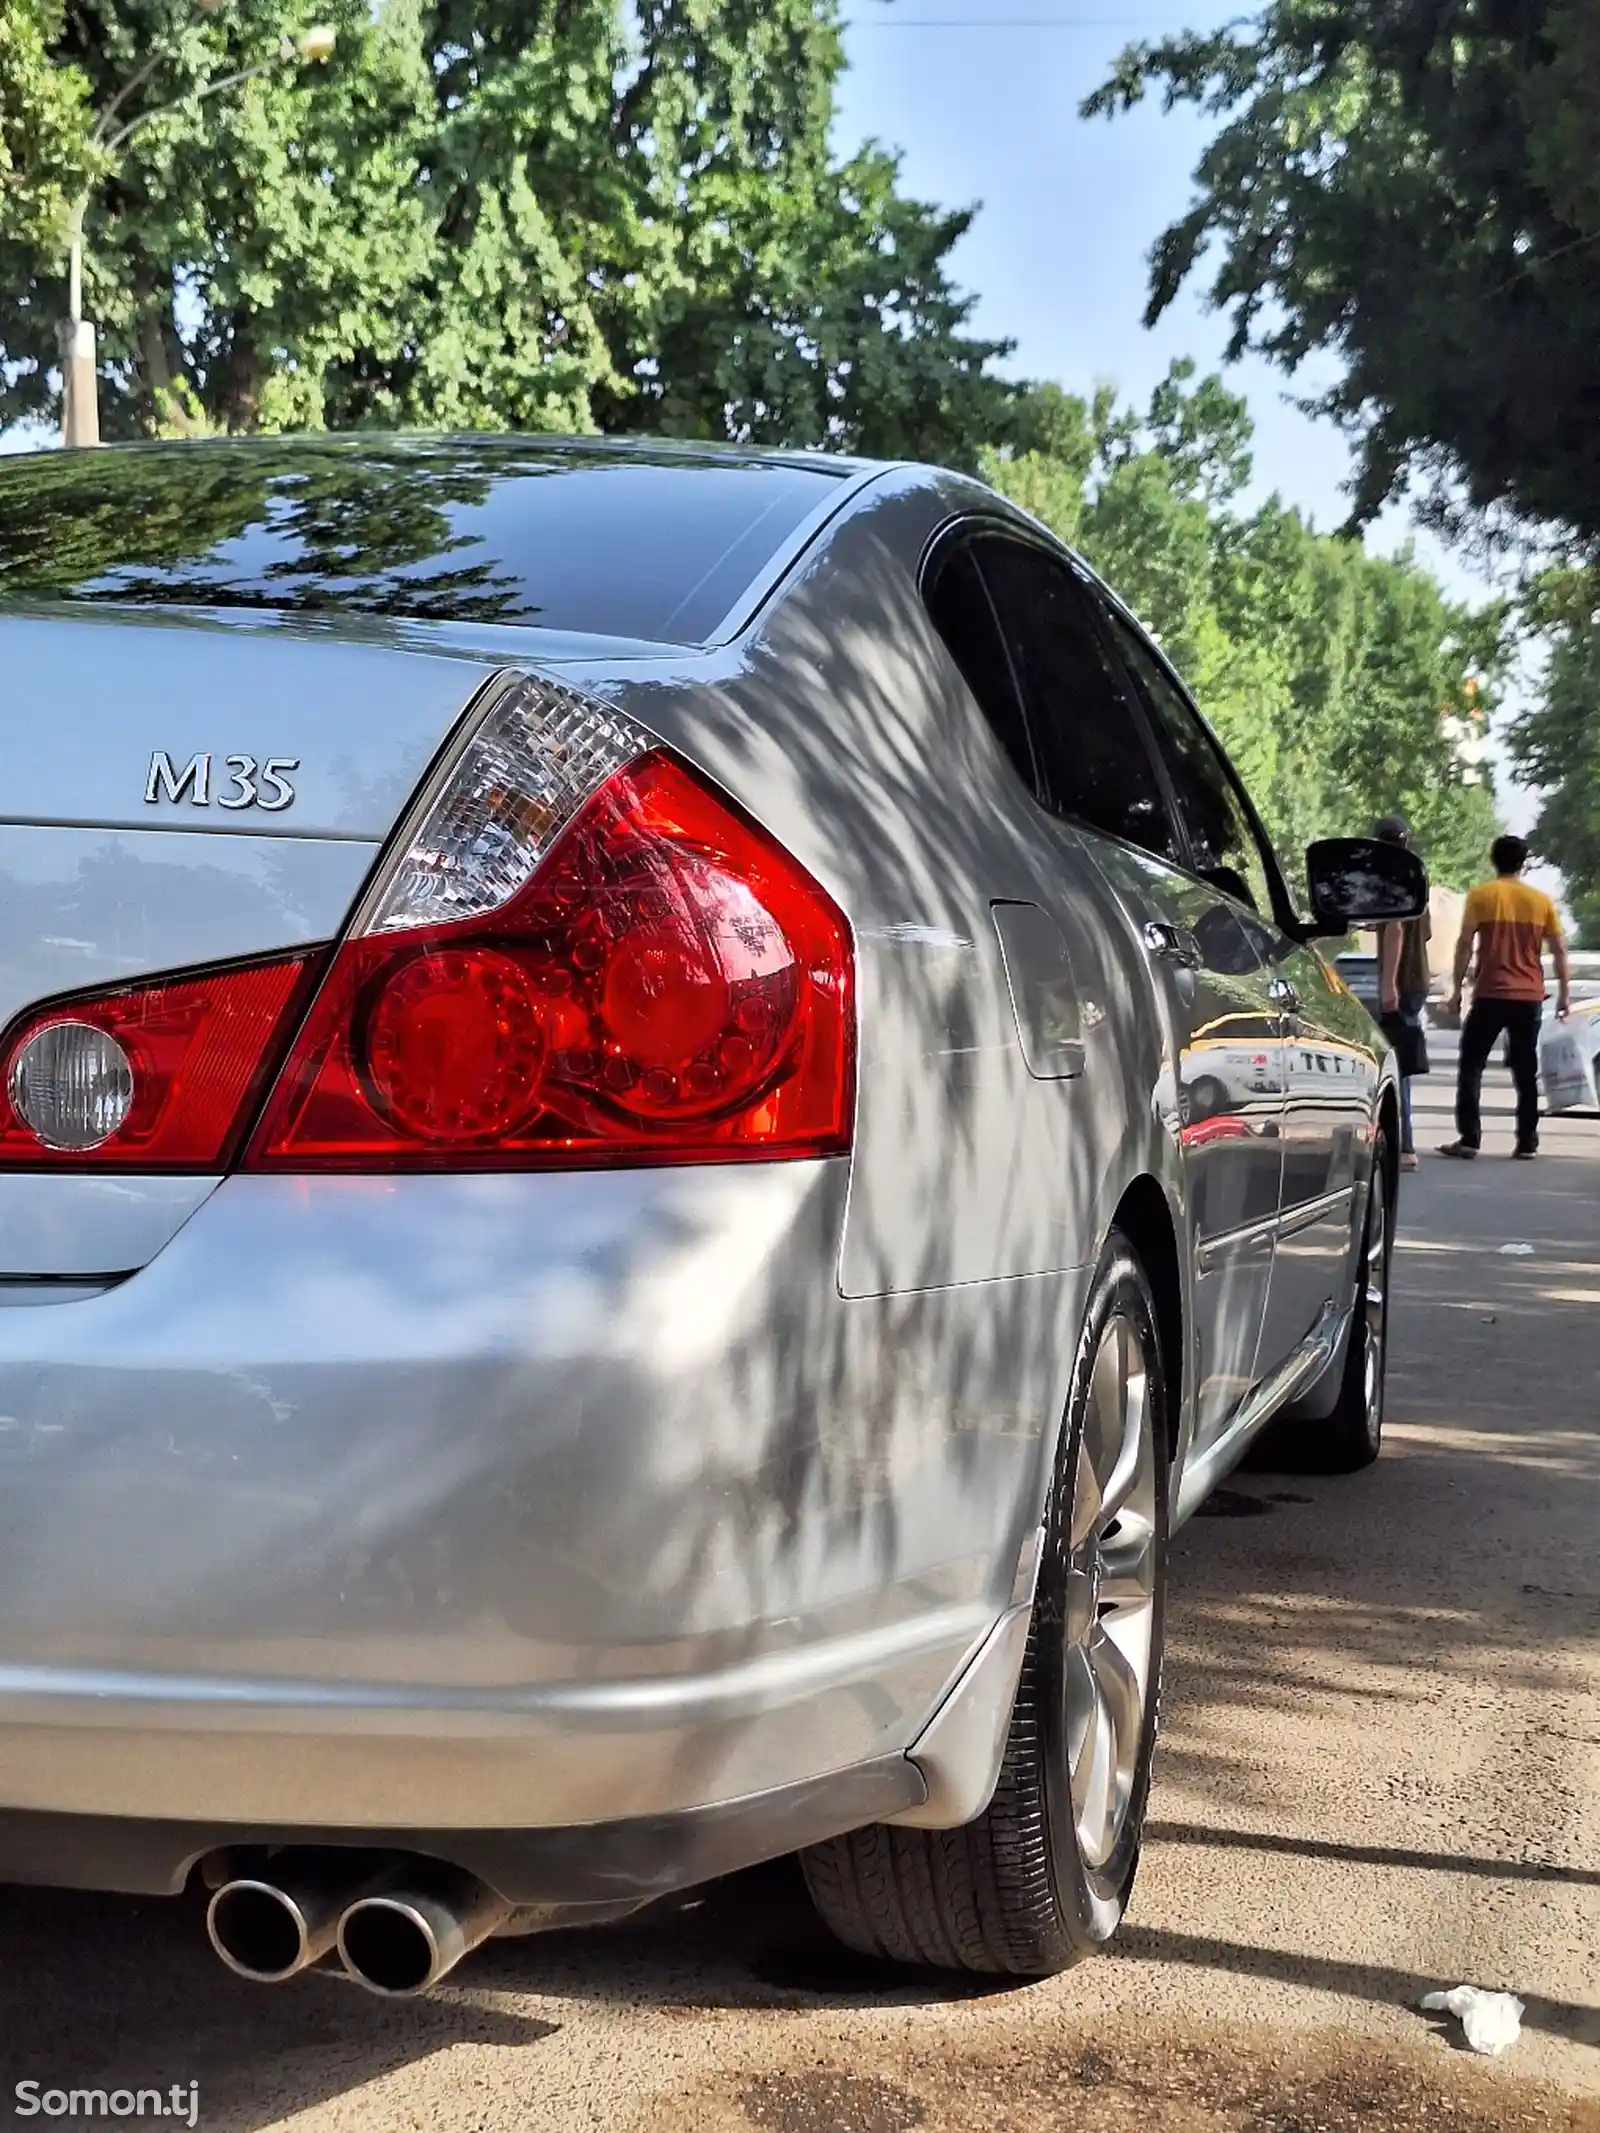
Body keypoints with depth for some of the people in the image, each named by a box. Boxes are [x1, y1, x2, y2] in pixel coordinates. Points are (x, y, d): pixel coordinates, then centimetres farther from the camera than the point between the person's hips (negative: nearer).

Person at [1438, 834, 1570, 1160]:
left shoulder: (1481, 895, -1)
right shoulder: (1540, 899, 7)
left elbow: (1465, 944, -7)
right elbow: (1559, 950, 7)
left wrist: (1457, 989, -2)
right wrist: (1564, 992, 13)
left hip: (1490, 995, -3)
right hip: (1529, 997, 3)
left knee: (1471, 1065, 3)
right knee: (1526, 1072, 9)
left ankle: (1469, 1138, -6)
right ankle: (1527, 1143, 7)